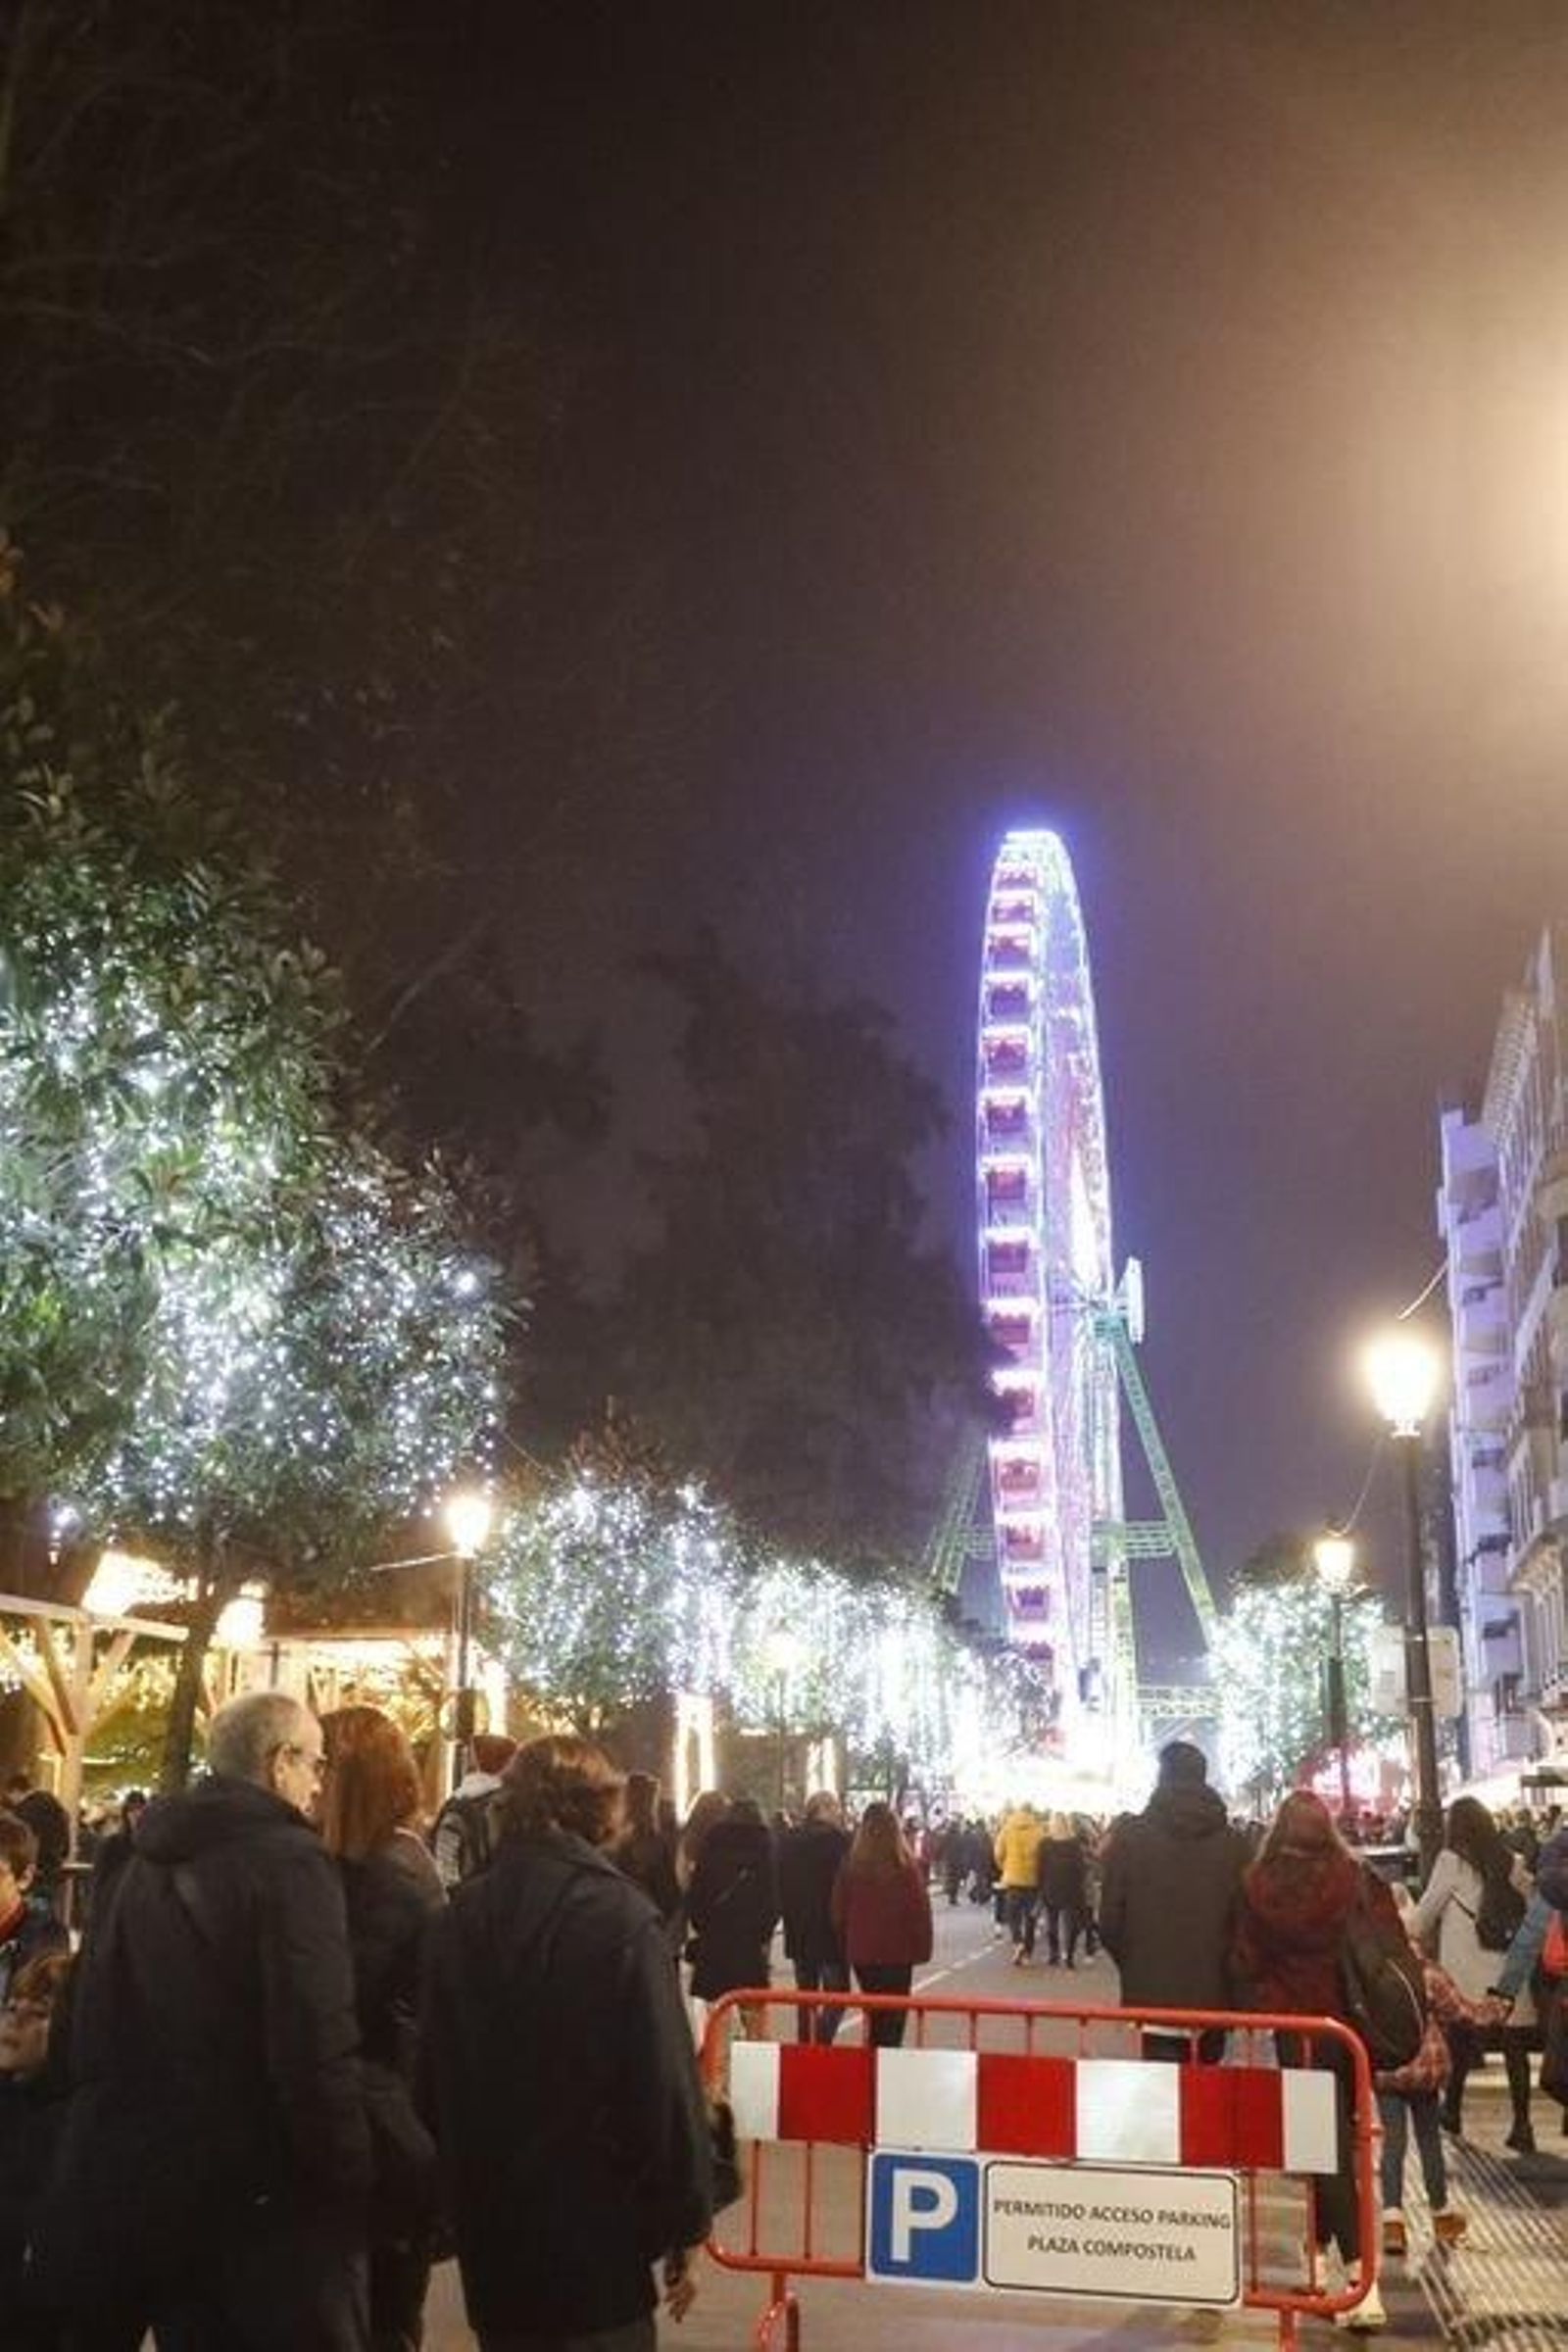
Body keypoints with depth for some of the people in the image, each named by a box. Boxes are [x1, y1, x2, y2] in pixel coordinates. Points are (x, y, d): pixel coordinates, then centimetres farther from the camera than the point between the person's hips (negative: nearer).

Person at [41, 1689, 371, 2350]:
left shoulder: (145, 1864, 7)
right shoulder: (288, 1861, -16)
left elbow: (91, 2031, 12)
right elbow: (317, 2052, -22)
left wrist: (107, 2167, 19)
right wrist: (350, 2190, -13)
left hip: (134, 2182, 7)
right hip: (263, 2198, -7)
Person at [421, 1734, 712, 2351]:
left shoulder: (459, 1915, 1)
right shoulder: (621, 1916, -15)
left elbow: (432, 2074, 7)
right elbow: (666, 2080, -16)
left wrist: (456, 2198, 16)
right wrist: (684, 2222, -6)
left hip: (488, 2228, 5)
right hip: (596, 2227, -5)